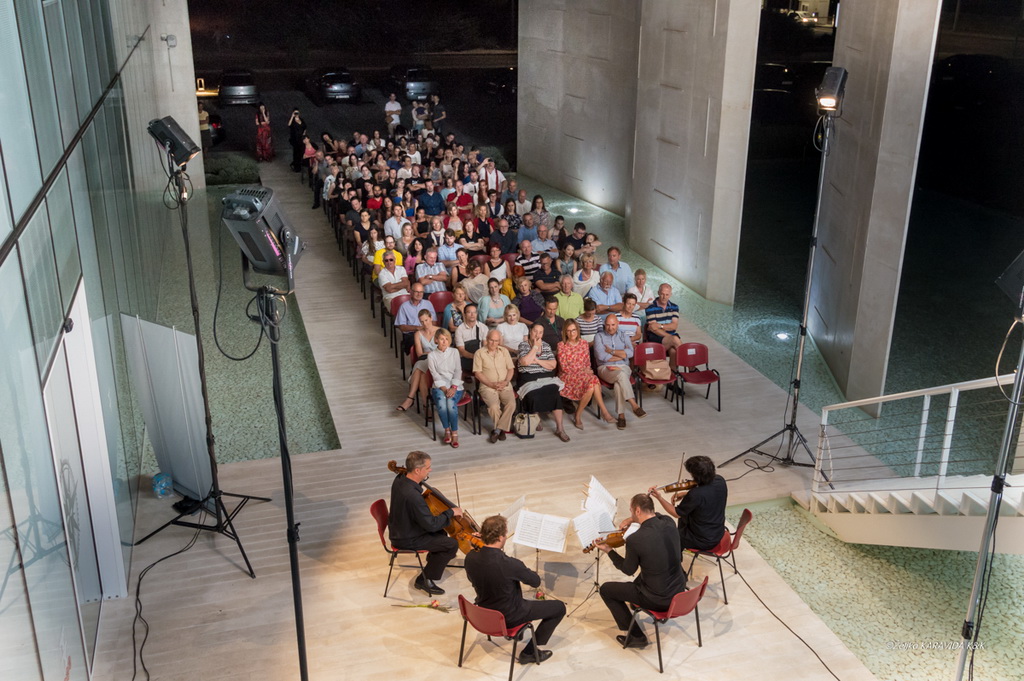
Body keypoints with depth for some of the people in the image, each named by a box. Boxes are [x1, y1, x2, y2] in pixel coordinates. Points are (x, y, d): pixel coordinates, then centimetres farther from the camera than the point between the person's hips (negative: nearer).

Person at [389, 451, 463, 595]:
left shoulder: (399, 479, -9)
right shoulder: (412, 495, -37)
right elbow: (431, 524, -29)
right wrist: (451, 512, -15)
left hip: (399, 530, 9)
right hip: (407, 540, -9)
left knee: (441, 529, 24)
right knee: (452, 544, -7)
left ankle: (434, 558, 48)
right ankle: (424, 579, 5)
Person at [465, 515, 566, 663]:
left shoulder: (470, 558, -17)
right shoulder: (510, 564, -35)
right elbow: (536, 582, -17)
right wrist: (523, 571, 2)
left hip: (483, 613, 7)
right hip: (509, 618, -6)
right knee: (559, 607, 7)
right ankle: (529, 652, 11)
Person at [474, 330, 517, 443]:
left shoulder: (504, 351, 14)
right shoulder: (479, 353, 2)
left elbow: (511, 369, 13)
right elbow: (477, 373, -4)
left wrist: (506, 381, -6)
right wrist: (491, 384, -13)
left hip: (505, 385, 3)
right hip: (487, 386, -3)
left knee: (511, 404, -27)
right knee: (494, 406, -31)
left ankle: (497, 430, -15)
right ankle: (502, 429, -4)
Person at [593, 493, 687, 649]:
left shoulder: (634, 539, -25)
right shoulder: (669, 523, -10)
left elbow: (628, 570, -7)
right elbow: (656, 516, 18)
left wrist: (608, 551, 4)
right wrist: (635, 519, 7)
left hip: (658, 600, -6)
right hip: (679, 591, 6)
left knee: (606, 589, 12)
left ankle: (637, 636, 15)